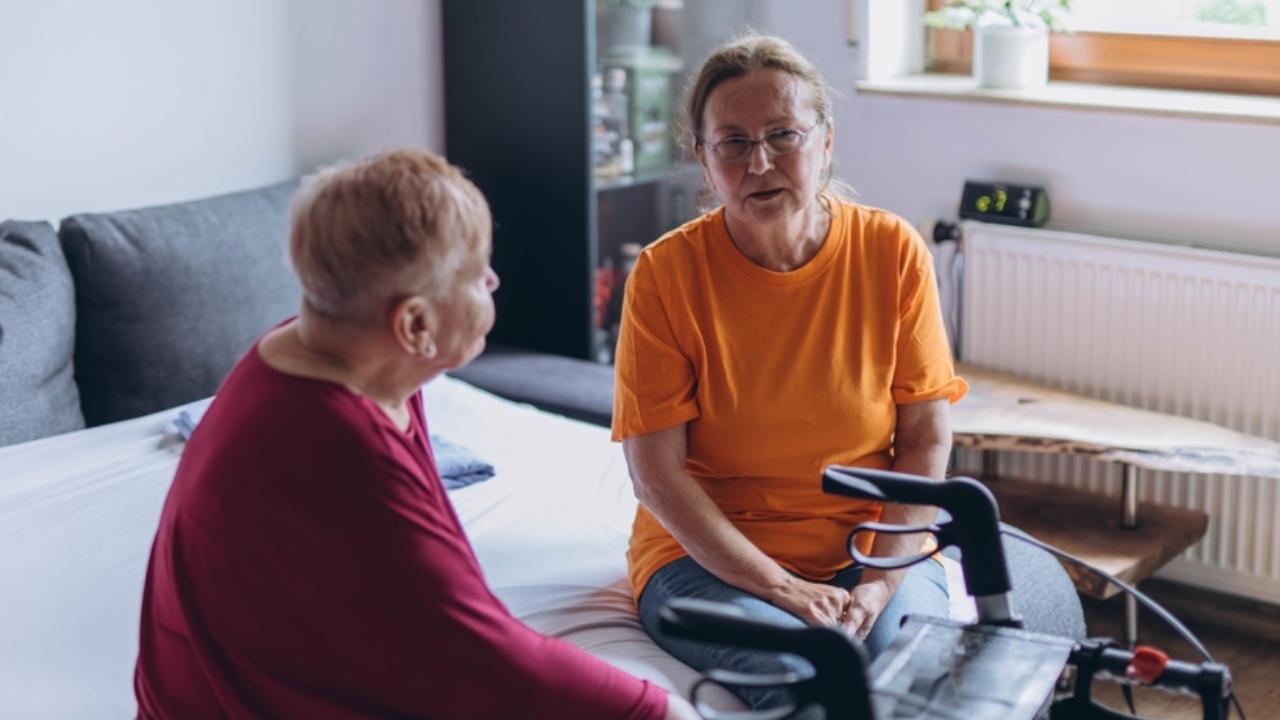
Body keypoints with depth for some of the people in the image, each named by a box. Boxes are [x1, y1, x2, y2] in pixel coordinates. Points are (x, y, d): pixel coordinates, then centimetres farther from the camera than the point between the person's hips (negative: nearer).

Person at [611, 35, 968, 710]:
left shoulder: (893, 251, -3)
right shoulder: (665, 273, -9)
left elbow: (925, 441, -1)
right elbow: (656, 474, -10)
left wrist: (881, 583, -14)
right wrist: (781, 589, -18)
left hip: (873, 549, 2)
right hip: (709, 552, -2)